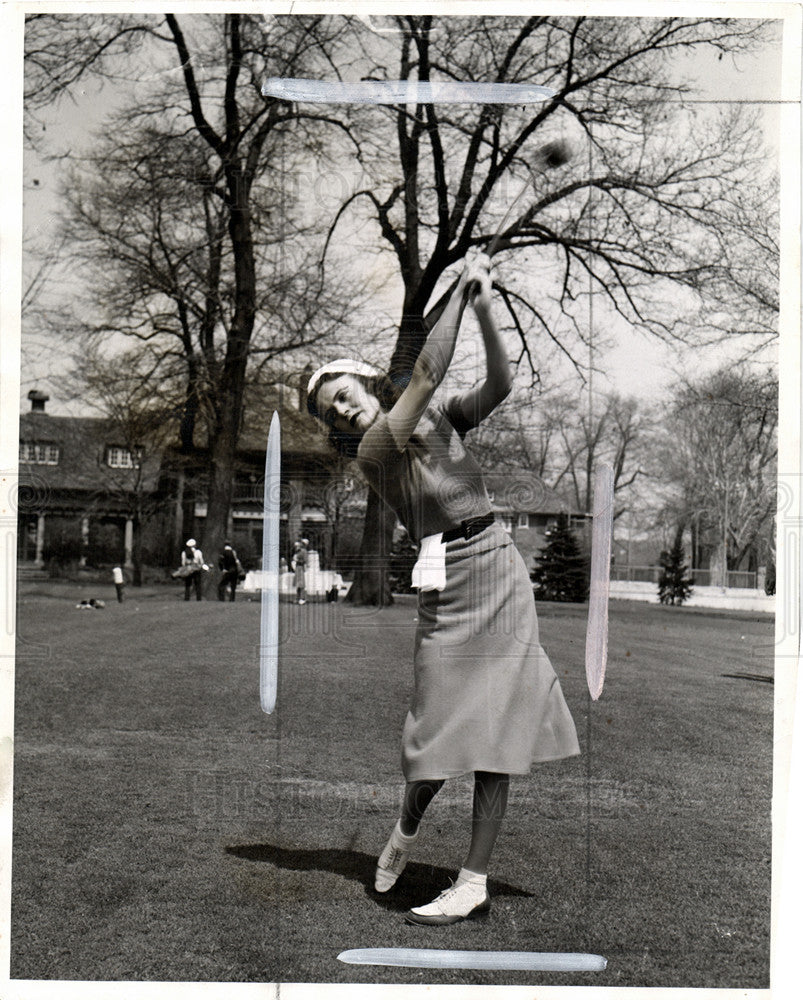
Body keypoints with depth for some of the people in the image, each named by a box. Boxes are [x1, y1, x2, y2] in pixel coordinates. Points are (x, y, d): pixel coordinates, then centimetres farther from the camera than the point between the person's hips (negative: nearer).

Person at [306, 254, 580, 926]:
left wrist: (484, 308, -7)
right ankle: (408, 826, 30)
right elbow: (428, 370, -11)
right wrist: (461, 289, -4)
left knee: (493, 725, 0)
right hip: (446, 582, -3)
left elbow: (500, 384, 1)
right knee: (442, 724, -3)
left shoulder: (441, 419, 14)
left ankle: (474, 881, 6)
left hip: (500, 568, 4)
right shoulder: (373, 450, -3)